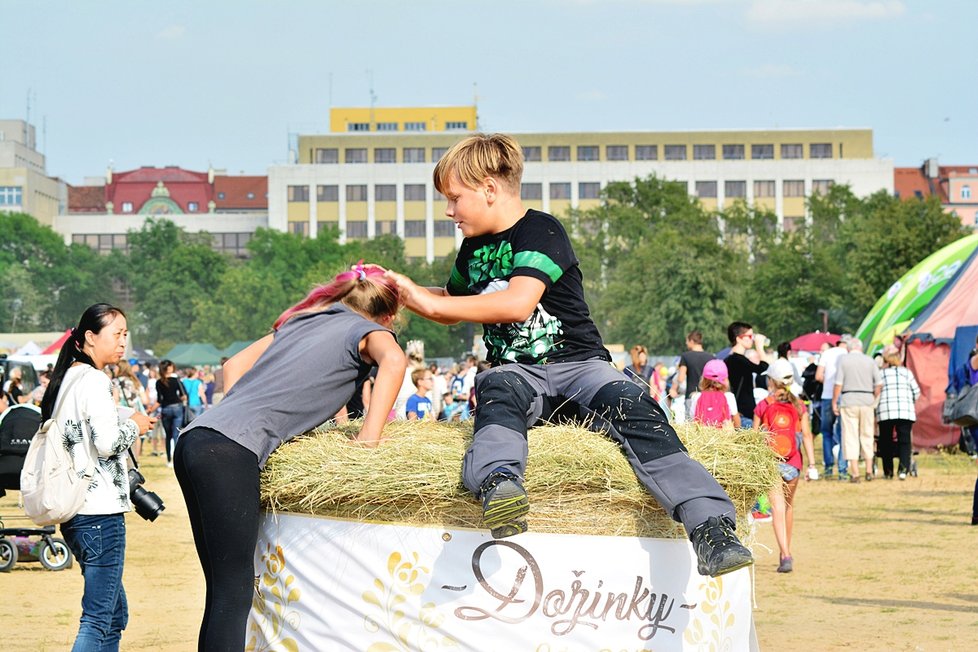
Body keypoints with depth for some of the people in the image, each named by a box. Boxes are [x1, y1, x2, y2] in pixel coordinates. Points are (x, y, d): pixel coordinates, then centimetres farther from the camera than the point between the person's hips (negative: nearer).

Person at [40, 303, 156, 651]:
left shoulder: (67, 378, 17)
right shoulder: (94, 381, -12)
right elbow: (107, 442, -21)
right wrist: (134, 426, -4)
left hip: (73, 513, 10)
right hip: (100, 511, -10)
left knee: (115, 613, 15)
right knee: (98, 618, -10)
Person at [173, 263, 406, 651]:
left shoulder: (300, 321, 28)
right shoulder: (367, 329, 8)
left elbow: (234, 366, 30)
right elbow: (393, 359, -15)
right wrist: (370, 437, -12)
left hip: (195, 441, 8)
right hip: (230, 452, -8)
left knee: (222, 590, 10)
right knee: (233, 594, -10)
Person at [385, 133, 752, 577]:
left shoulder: (540, 231, -7)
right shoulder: (474, 248, 18)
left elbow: (518, 304, -23)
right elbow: (453, 306, 39)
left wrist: (432, 303, -16)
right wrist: (408, 292, 21)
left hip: (577, 363, -4)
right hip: (516, 372, 4)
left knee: (629, 406, -33)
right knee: (497, 391, -33)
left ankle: (711, 525, -44)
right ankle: (498, 485, -67)